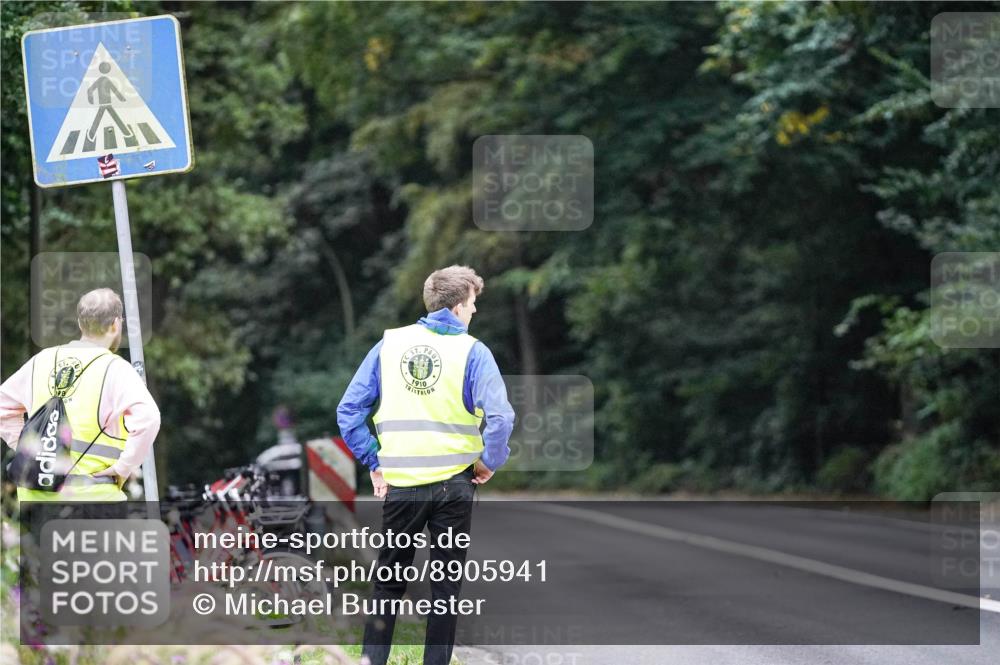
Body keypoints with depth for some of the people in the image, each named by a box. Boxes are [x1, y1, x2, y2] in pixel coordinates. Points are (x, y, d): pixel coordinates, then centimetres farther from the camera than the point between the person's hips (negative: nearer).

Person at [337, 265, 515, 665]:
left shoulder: (389, 344, 3)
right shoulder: (472, 351, -7)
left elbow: (349, 411, 1)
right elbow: (499, 417, -19)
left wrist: (374, 463, 5)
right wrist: (490, 462, -4)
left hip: (400, 483, 2)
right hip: (453, 484, -2)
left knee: (388, 581, 14)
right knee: (445, 586, 8)